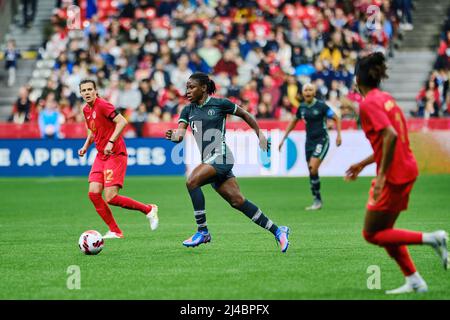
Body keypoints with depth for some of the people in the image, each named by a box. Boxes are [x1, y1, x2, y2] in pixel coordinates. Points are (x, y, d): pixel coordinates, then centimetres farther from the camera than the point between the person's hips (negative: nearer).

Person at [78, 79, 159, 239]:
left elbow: (122, 121, -23)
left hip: (115, 154, -8)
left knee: (111, 198, -15)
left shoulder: (102, 105, -13)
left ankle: (149, 210, 5)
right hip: (101, 155, 8)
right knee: (93, 193, -6)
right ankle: (115, 231, 5)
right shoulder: (86, 110, 13)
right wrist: (86, 145, 15)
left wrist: (111, 142, -29)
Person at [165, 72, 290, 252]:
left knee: (192, 181, -24)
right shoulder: (188, 110, 12)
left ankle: (202, 231, -16)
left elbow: (245, 115, 9)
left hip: (220, 156, -6)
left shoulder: (220, 104, -3)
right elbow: (180, 134, 0)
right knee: (237, 201, 3)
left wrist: (260, 134, 8)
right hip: (209, 161, 6)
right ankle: (277, 231, 11)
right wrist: (174, 136, -23)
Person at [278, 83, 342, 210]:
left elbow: (337, 119, -5)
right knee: (311, 172, 4)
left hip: (321, 141, -6)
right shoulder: (302, 107, 6)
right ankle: (317, 202, 13)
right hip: (309, 141, 6)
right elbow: (293, 122, 21)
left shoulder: (321, 105, -10)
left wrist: (339, 135, -16)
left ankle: (317, 201, -8)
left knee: (313, 169, -18)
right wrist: (283, 139, 20)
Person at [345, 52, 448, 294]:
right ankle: (414, 281, 14)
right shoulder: (386, 98, 13)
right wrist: (363, 164, 26)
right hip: (407, 169, 9)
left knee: (371, 234, 2)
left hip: (393, 175, -9)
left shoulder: (368, 103, -14)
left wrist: (382, 176, -25)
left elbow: (391, 136, -27)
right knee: (384, 230, 17)